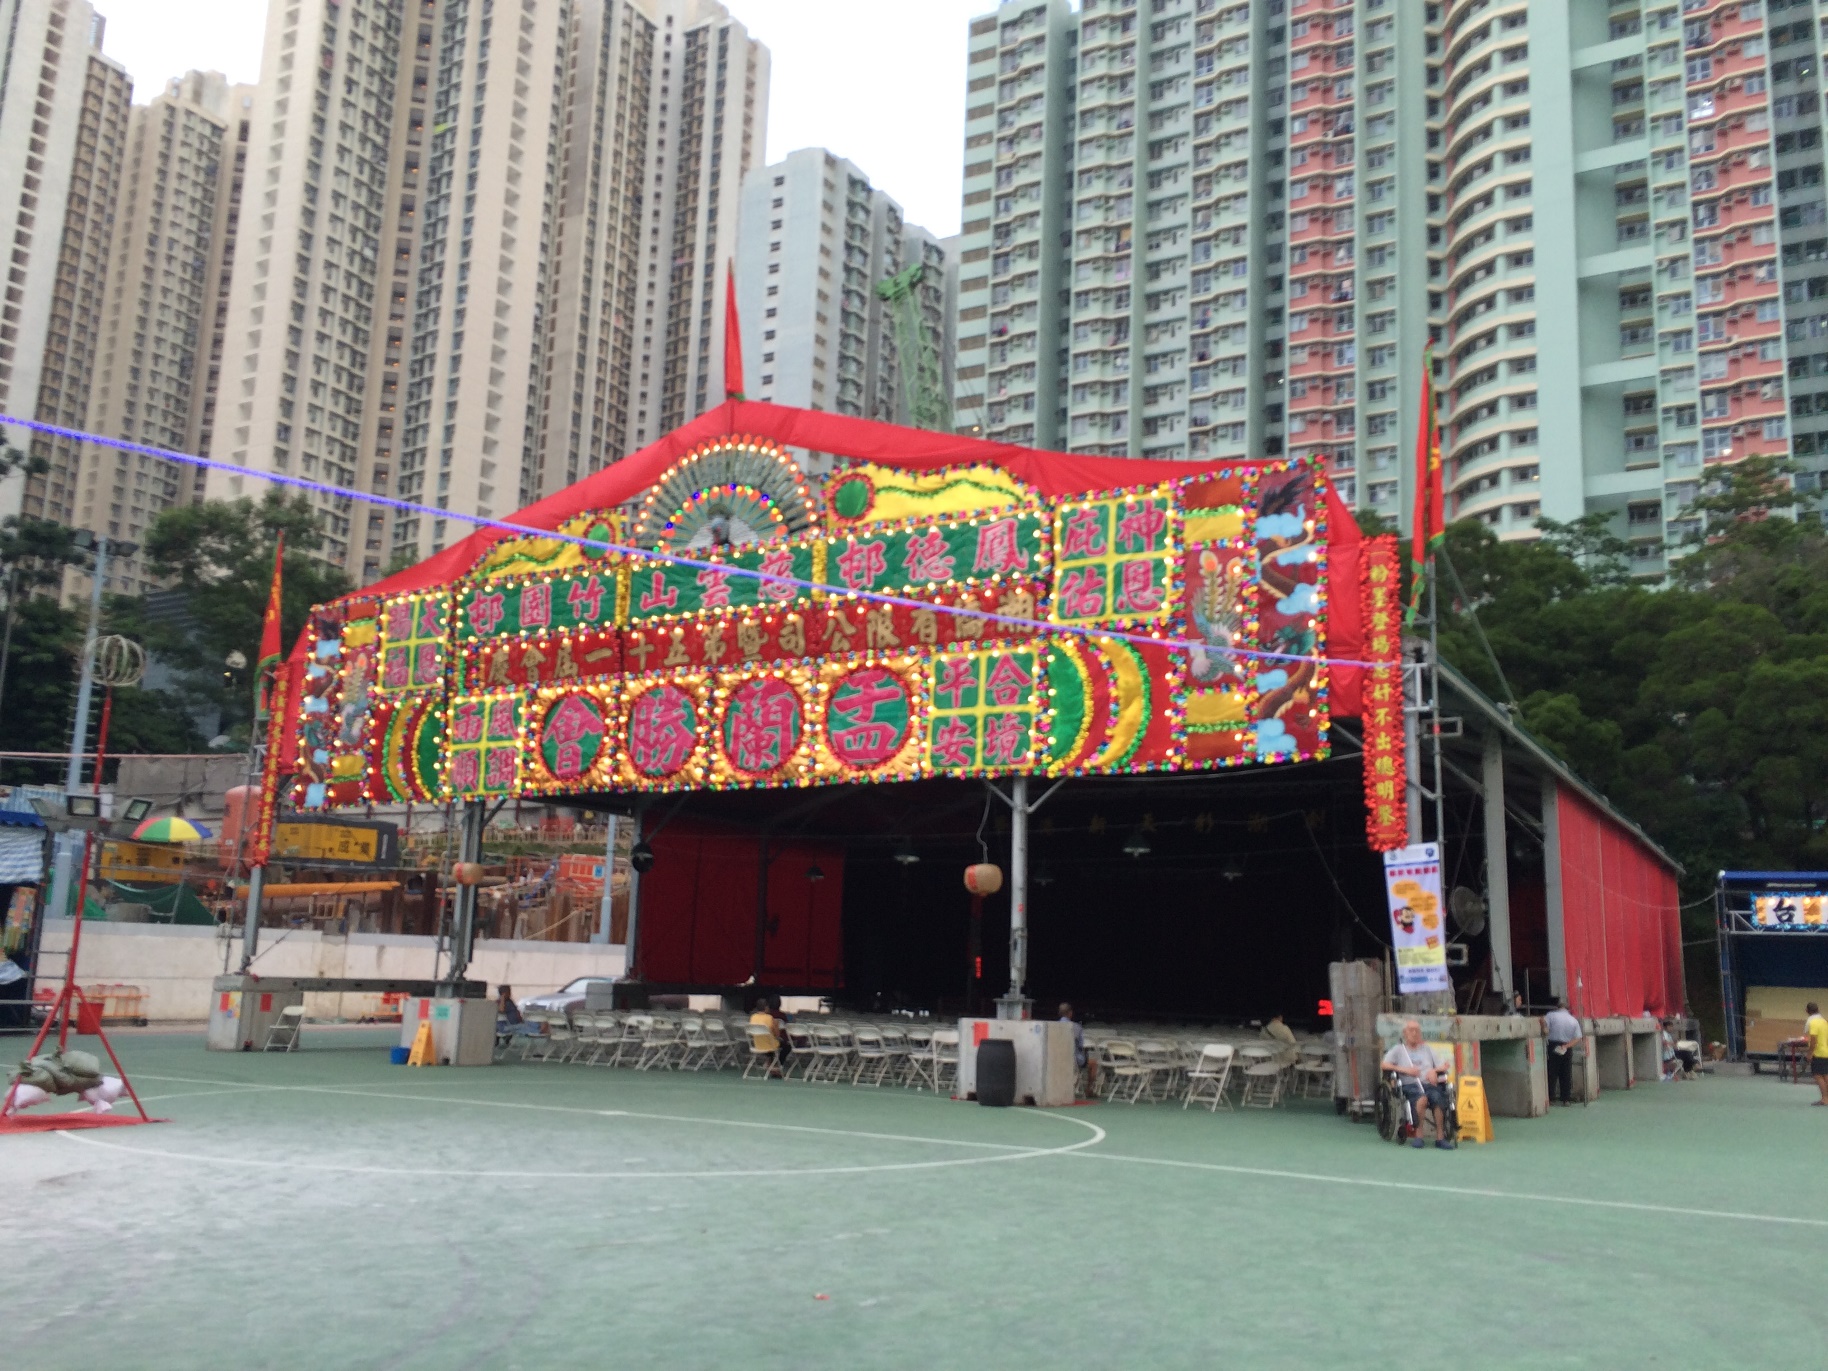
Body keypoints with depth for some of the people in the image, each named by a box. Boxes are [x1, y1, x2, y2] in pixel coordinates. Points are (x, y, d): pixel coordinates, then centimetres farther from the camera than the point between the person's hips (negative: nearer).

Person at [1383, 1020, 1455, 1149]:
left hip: (1429, 1084, 2)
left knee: (1437, 1097, -34)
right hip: (1410, 1085, -2)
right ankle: (1418, 1135, -32)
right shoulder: (1398, 1049, 19)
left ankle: (1440, 1137, -31)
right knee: (1422, 1098, -38)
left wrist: (1434, 1070, 0)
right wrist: (1404, 1069, -5)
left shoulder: (1427, 1049, 29)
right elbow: (1384, 1065, 6)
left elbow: (1443, 1067, 23)